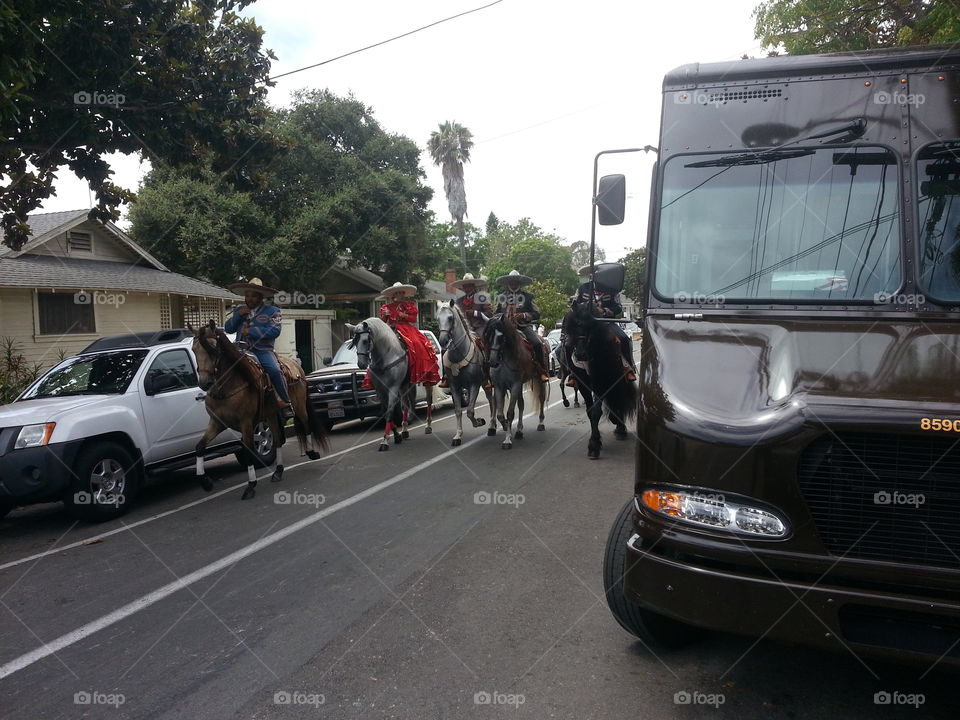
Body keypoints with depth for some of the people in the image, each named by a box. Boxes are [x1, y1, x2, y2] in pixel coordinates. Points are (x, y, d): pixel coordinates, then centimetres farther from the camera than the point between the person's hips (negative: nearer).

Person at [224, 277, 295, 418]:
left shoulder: (272, 311, 5)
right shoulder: (238, 310, 22)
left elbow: (275, 330, -9)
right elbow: (228, 328, 14)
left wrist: (251, 331, -14)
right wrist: (238, 315, -3)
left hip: (263, 350, -4)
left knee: (274, 370, -29)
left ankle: (285, 403, -16)